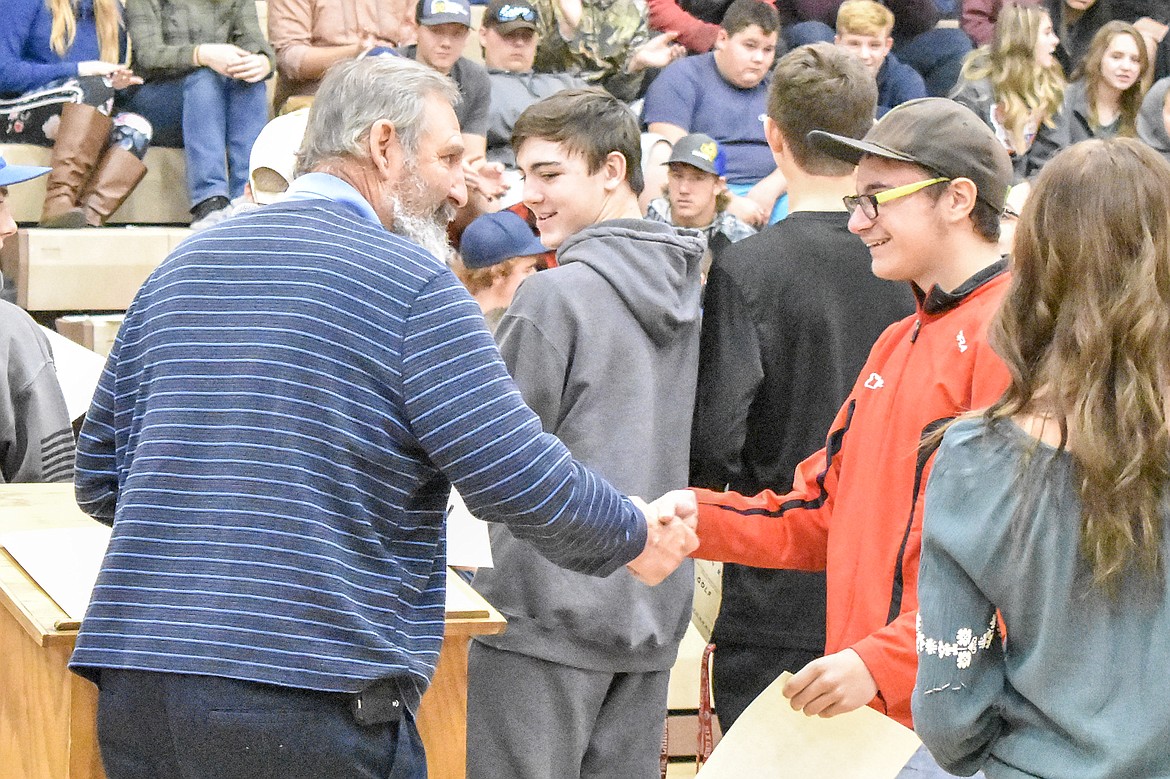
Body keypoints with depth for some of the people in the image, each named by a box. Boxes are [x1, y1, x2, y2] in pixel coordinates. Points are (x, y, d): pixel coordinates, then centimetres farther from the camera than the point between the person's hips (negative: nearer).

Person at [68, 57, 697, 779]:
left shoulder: (183, 264, 15)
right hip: (314, 703, -6)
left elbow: (100, 476, 19)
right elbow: (519, 476, -9)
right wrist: (636, 538, 8)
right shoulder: (413, 285, -5)